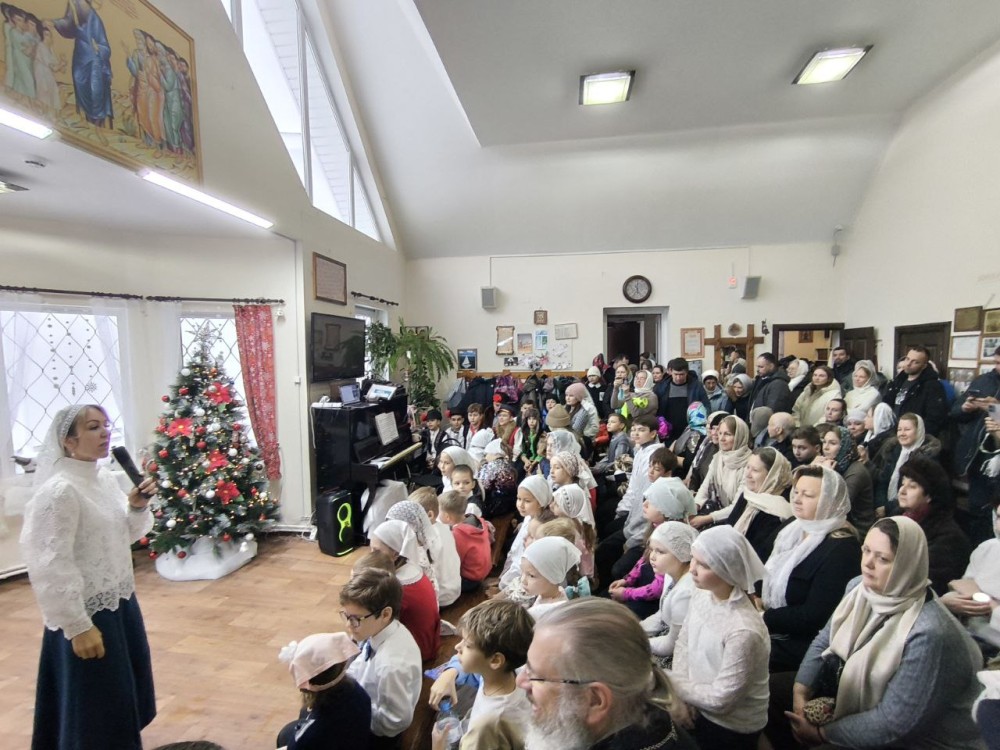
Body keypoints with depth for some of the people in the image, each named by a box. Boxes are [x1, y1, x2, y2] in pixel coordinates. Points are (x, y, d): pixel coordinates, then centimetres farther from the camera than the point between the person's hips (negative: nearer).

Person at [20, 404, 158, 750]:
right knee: (97, 701, 11)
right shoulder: (58, 491, -22)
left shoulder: (104, 477, 2)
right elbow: (52, 567, -22)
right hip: (89, 613, -8)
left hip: (120, 601, 8)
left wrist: (137, 507, -9)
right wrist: (77, 626, -19)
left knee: (125, 689, 24)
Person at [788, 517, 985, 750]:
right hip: (862, 702, 7)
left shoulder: (927, 634, -31)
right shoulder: (860, 588, -9)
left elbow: (893, 724, -25)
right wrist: (800, 691, -10)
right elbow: (824, 642, 2)